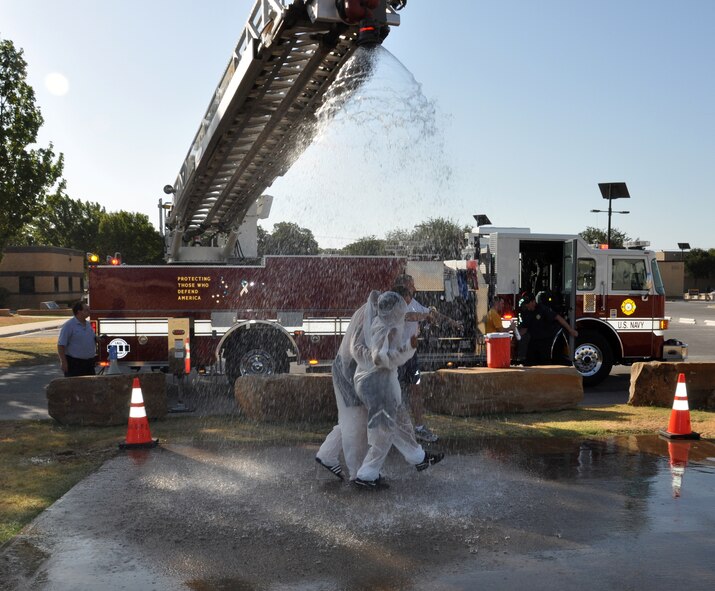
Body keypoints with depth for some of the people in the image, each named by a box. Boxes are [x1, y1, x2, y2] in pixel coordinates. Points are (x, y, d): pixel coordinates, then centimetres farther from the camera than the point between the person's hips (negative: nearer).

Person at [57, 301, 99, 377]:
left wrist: (97, 339, 2)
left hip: (89, 362, 7)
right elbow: (61, 345, -14)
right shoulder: (69, 325, -11)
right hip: (74, 364, -7)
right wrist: (63, 362, -19)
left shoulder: (88, 324, 13)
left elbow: (93, 338, 26)